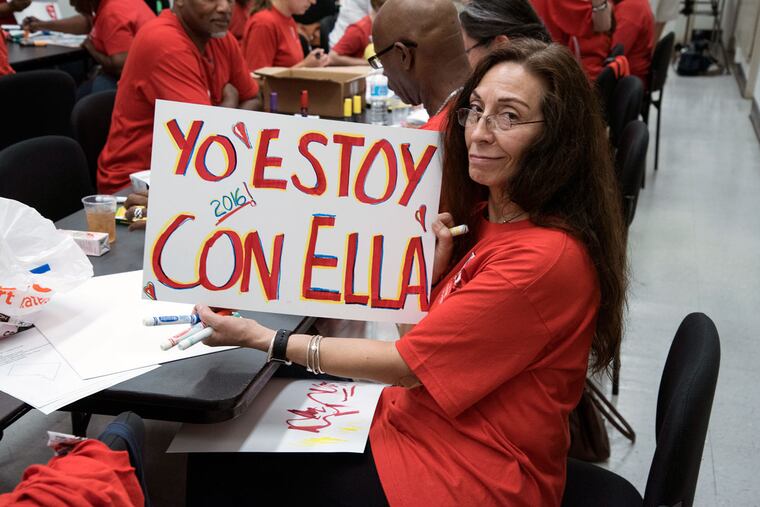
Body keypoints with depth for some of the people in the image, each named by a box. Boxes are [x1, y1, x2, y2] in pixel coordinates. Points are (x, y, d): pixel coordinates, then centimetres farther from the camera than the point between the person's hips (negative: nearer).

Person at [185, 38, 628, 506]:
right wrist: (429, 274, -11)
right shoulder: (484, 217, 3)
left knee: (220, 461, -1)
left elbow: (409, 362, -20)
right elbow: (423, 335, 8)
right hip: (416, 417, 8)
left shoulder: (548, 257, -25)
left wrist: (259, 338, -14)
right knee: (217, 449, 6)